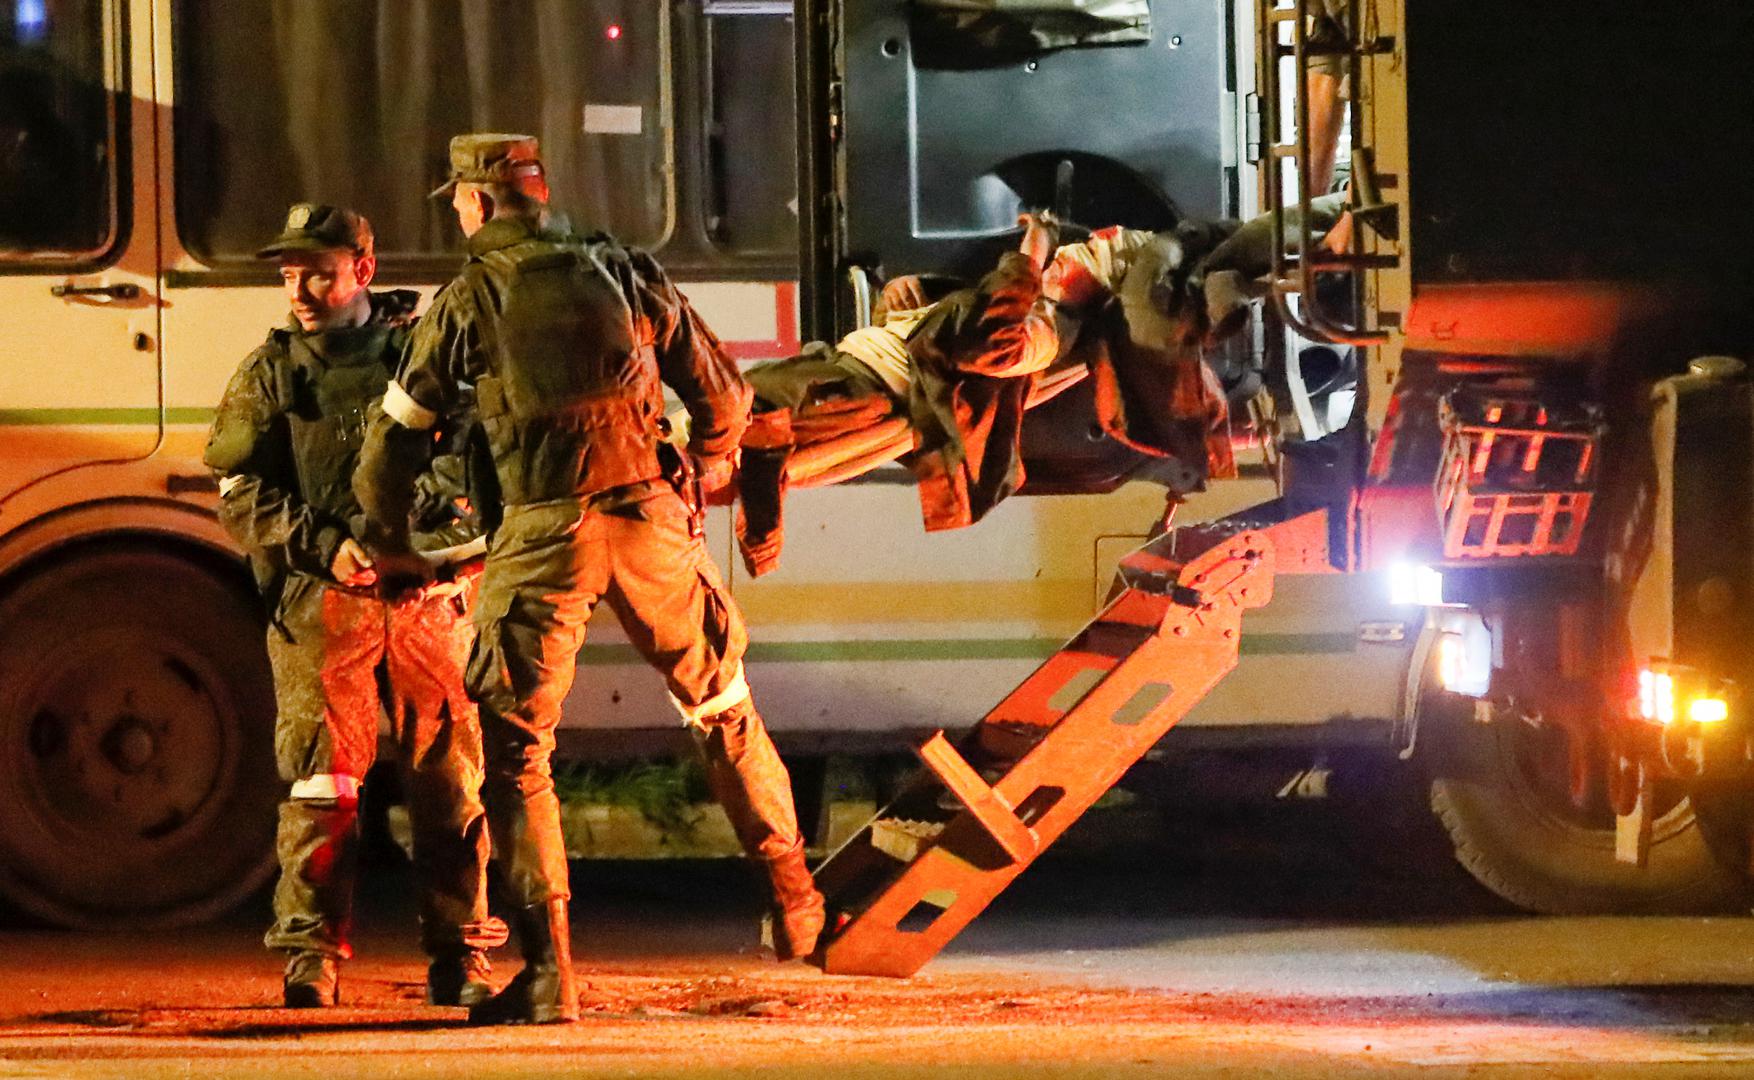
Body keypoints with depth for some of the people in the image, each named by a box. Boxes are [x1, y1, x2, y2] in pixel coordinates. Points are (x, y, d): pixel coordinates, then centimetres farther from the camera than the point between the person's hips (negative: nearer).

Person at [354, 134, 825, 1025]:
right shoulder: (626, 276, 10)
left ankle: (548, 973, -4)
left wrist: (391, 545, 24)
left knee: (516, 748, 4)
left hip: (541, 534, -3)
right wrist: (687, 491, 31)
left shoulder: (468, 300, 3)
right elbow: (723, 398, 14)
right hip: (648, 518, 3)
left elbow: (393, 441, 7)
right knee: (722, 709, 21)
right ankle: (792, 902, 29)